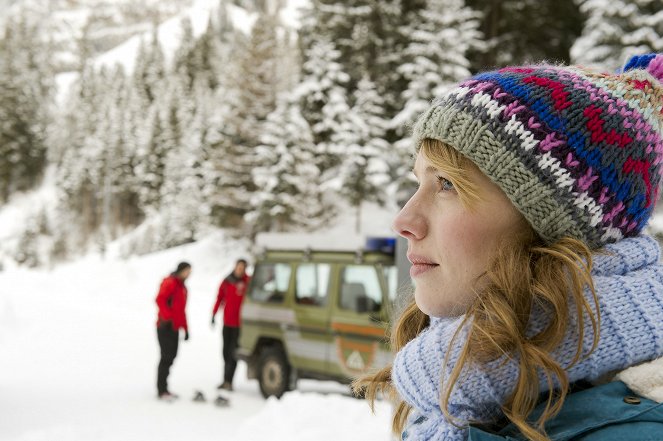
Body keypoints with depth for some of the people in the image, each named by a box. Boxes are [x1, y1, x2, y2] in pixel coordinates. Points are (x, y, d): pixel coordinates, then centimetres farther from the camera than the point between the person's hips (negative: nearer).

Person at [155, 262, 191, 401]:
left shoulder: (182, 287, 20)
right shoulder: (170, 282, -10)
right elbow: (160, 299, -24)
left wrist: (185, 328, 22)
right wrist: (167, 317, -29)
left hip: (174, 328, 9)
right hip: (165, 327, -9)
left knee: (170, 357, 11)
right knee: (167, 358, -8)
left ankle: (163, 388, 19)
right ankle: (162, 391, -4)